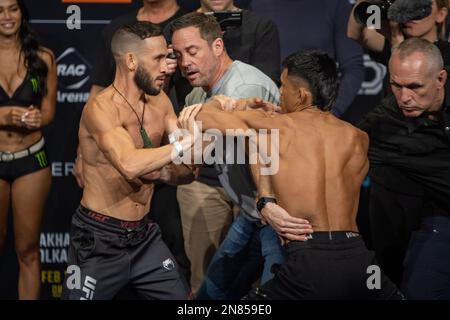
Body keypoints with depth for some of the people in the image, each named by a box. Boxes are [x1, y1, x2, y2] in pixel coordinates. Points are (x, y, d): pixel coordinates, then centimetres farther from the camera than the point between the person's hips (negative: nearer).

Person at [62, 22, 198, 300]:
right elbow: (130, 164, -37)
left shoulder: (159, 102, 5)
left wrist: (167, 173, -19)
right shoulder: (101, 108, -19)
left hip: (145, 236, 7)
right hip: (100, 239, -7)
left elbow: (186, 170, 3)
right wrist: (185, 143, -28)